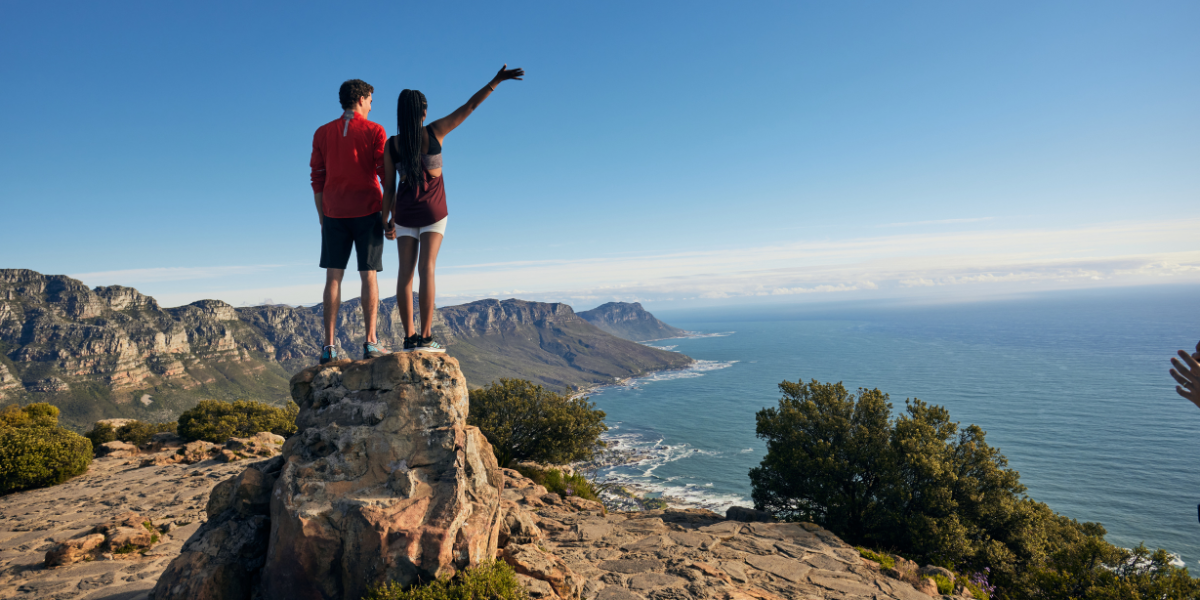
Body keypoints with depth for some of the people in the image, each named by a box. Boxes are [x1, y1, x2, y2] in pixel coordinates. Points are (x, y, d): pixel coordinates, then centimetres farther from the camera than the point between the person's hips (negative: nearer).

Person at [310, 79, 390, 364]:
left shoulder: (322, 133, 9)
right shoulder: (374, 131, -1)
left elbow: (317, 180, 8)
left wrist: (323, 219, 13)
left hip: (334, 214, 3)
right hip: (367, 212, -2)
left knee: (333, 276, 4)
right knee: (368, 275, 1)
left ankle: (329, 346, 1)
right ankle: (370, 342, -1)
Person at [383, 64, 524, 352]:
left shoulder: (391, 145, -3)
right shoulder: (434, 131, -7)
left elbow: (388, 187, 0)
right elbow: (470, 106, -5)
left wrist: (388, 220, 10)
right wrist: (496, 80, -1)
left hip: (405, 212, 2)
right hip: (433, 211, -2)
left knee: (406, 272, 1)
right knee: (427, 268, -7)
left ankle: (409, 337, -2)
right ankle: (425, 337, -13)